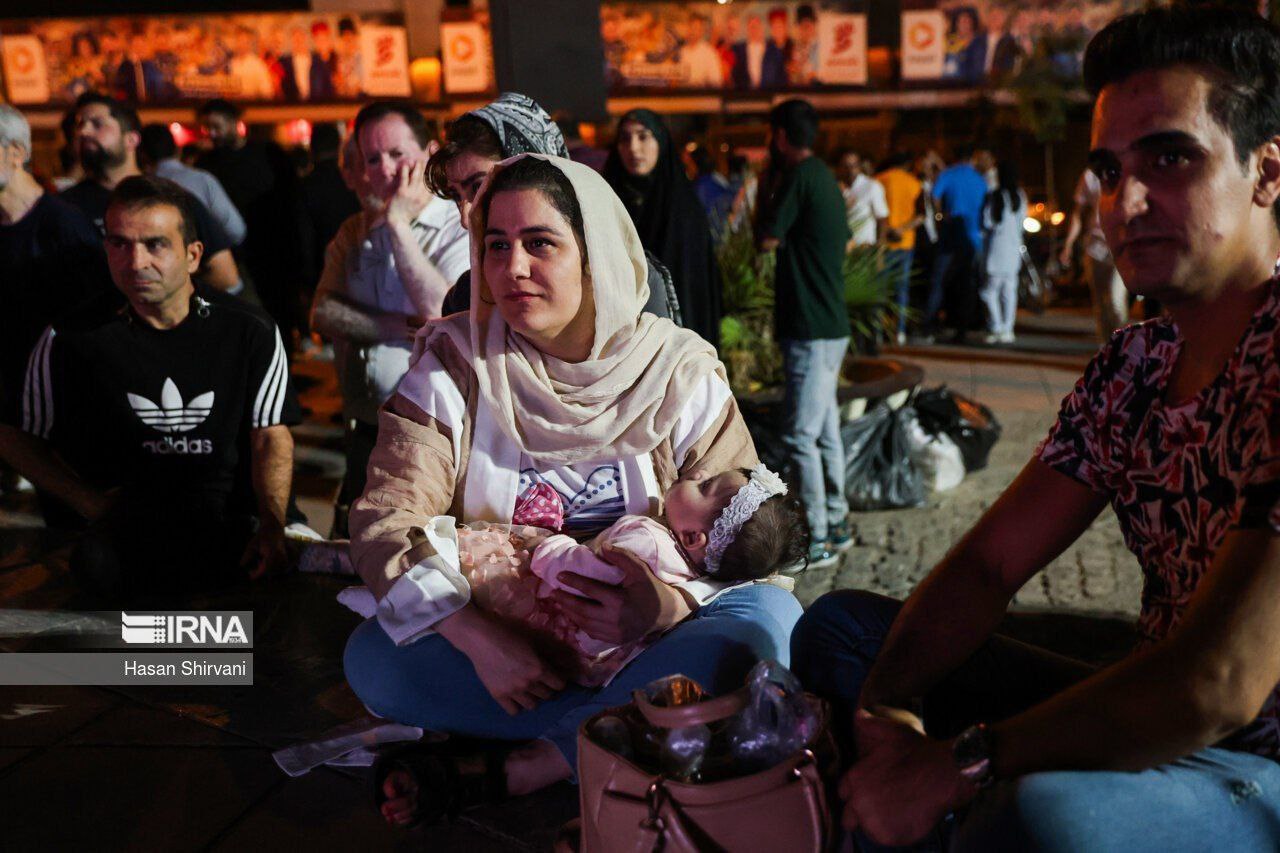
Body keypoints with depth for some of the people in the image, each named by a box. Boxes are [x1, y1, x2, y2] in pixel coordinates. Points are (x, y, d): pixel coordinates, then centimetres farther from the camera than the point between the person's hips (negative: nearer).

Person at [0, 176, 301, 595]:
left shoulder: (249, 332, 0)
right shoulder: (70, 340, -2)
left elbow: (271, 436, 3)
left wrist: (272, 524, -12)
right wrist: (91, 502, -3)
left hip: (230, 520, 0)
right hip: (114, 525, 0)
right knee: (98, 563, -32)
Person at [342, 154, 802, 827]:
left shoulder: (681, 370, -4)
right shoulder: (454, 363, -3)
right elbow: (384, 520, -12)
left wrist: (667, 606, -29)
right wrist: (480, 639, -27)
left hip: (641, 640, 0)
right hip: (498, 644, 1)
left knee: (771, 615, -28)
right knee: (372, 659, -26)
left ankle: (515, 769, -22)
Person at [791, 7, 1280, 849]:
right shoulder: (1128, 368, 4)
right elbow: (988, 563, 1)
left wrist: (956, 766, -21)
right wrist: (883, 702, -16)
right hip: (1162, 729, 8)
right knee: (841, 626, 9)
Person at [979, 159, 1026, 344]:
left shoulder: (995, 197, -11)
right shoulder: (1021, 196, 6)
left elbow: (987, 222, -10)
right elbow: (1022, 221, 12)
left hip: (998, 250, -5)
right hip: (1014, 248, 5)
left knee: (990, 289, 0)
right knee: (1009, 290, 8)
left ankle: (995, 329, -6)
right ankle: (1007, 330, 8)